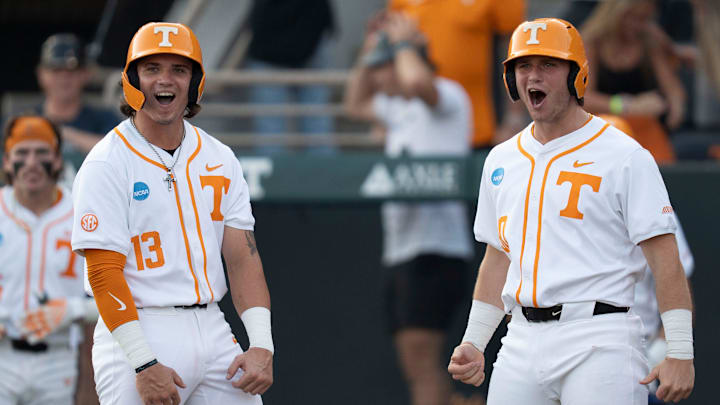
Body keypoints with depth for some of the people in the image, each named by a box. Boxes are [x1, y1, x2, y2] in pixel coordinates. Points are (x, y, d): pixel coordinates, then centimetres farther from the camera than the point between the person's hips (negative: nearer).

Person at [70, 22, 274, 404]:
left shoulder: (220, 159, 10)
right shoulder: (105, 165, -7)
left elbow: (242, 256, 7)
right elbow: (104, 273, -13)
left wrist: (262, 345, -6)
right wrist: (144, 364, -20)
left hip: (212, 328, 5)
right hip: (141, 332, -5)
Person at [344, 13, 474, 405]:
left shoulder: (448, 96, -6)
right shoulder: (398, 109, 22)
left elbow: (416, 81, -28)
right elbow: (356, 104, 39)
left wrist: (403, 43, -10)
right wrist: (368, 52, 25)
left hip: (435, 248, -10)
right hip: (400, 251, 10)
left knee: (421, 357, -17)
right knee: (416, 364, 9)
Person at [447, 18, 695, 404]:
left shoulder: (624, 156, -3)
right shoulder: (501, 161, 17)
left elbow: (664, 256, -7)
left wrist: (680, 354, -14)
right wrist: (473, 343, 15)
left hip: (599, 343, -6)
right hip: (522, 343, 6)